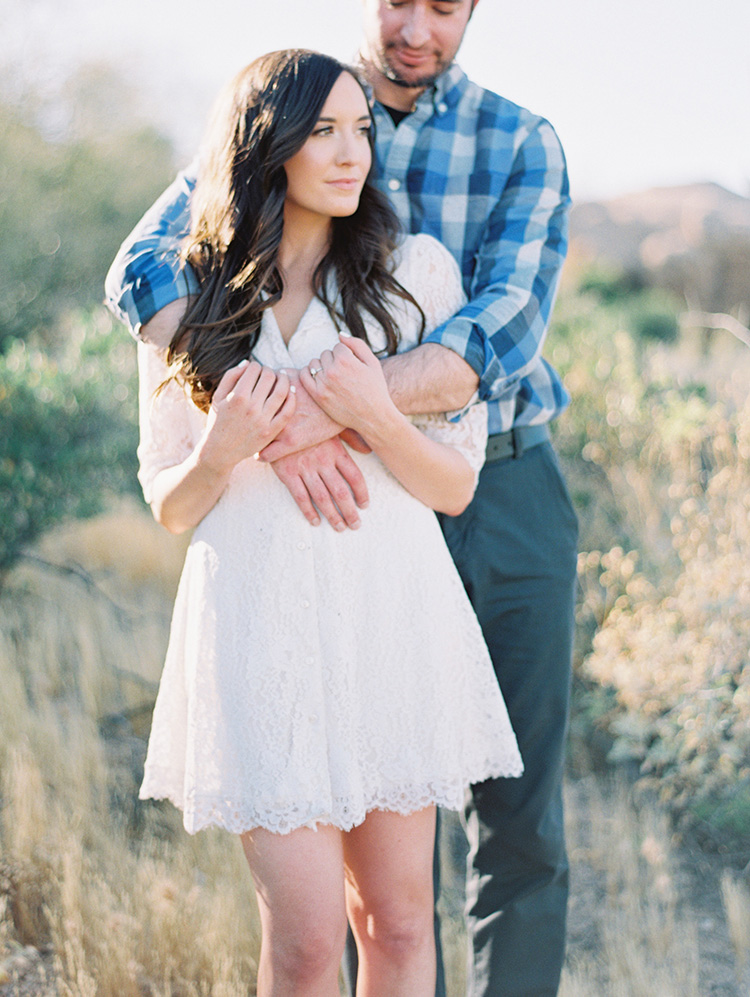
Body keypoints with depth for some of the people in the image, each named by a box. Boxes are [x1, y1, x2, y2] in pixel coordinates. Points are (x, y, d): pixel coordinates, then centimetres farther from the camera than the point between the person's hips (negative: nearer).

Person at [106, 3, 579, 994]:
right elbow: (146, 269, -15)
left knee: (518, 815, 5)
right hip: (358, 506, 0)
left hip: (506, 498, 0)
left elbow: (501, 334, -18)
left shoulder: (523, 145, -3)